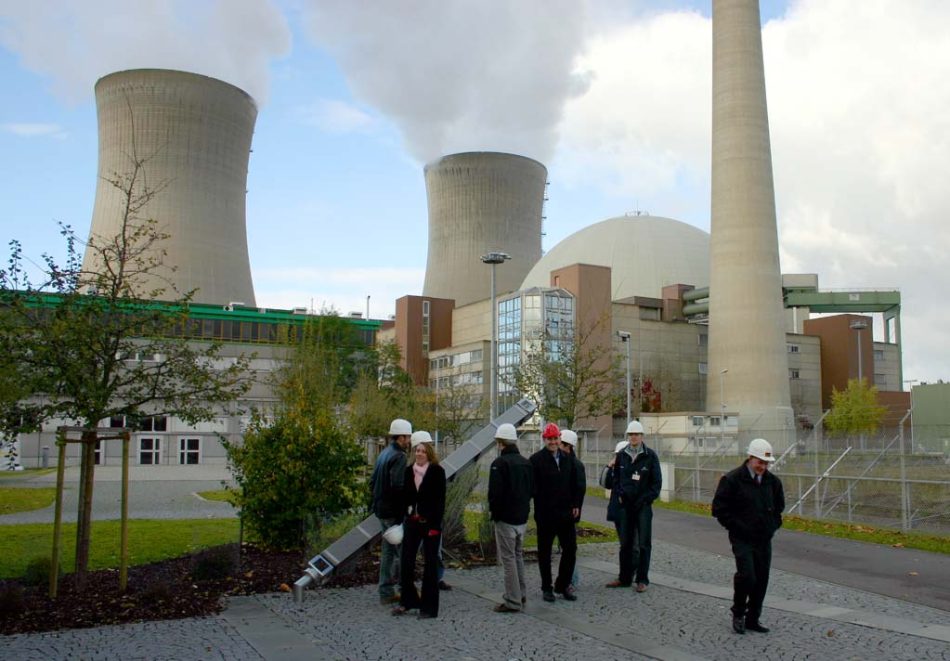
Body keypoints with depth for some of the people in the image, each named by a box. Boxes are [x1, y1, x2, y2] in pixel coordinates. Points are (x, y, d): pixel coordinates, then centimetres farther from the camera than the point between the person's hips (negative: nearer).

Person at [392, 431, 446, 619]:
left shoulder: (437, 471, -7)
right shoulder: (409, 471, 7)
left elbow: (440, 500, -10)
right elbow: (405, 496, 11)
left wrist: (435, 525, -15)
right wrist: (403, 519, 6)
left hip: (430, 523, -5)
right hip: (412, 522, 5)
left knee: (430, 564, 3)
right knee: (406, 562, 6)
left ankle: (429, 607, 11)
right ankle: (408, 600, 22)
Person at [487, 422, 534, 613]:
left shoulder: (500, 463, -16)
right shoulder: (526, 463, 9)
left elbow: (495, 492, -19)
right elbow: (532, 489, 14)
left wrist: (493, 511, -5)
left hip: (505, 518, -8)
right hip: (522, 517, 8)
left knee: (508, 558, -1)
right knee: (518, 555, 19)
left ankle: (513, 602, 1)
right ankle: (521, 596, 26)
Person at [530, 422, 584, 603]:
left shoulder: (568, 459, 9)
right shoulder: (536, 460, -8)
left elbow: (576, 485, 15)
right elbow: (533, 488, -11)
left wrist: (576, 505, 6)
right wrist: (539, 508, -17)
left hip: (566, 513, 5)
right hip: (545, 515, -5)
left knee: (570, 549, 8)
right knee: (544, 552, 7)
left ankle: (563, 585, 22)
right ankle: (546, 588, 20)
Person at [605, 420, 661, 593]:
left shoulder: (650, 456, -5)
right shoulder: (621, 455, 6)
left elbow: (656, 482, -4)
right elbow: (616, 477, 15)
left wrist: (645, 499, -10)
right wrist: (620, 494, 2)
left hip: (643, 505, -4)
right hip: (626, 504, 4)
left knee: (643, 544, 1)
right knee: (625, 543, 10)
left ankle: (642, 580, 9)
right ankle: (624, 578, 18)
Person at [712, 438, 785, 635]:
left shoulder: (772, 481, 7)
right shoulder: (732, 479, -9)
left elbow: (779, 506, 25)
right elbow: (719, 508, -6)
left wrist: (773, 525, 12)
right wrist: (736, 527, -10)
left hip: (764, 539, 5)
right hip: (742, 539, -5)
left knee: (761, 580, 6)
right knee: (747, 576, -16)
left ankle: (753, 619, 20)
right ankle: (738, 614, 7)